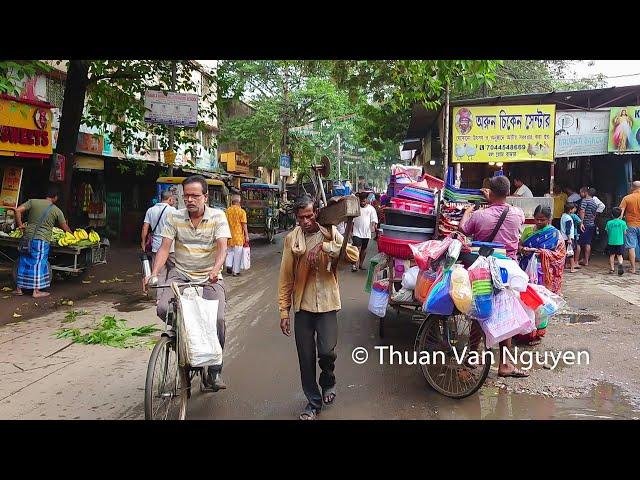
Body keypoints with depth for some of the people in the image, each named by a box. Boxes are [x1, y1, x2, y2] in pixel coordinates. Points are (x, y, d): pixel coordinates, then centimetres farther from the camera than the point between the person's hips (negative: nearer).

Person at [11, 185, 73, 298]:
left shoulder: (33, 202, 5)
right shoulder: (57, 211, 1)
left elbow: (17, 210, -5)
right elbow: (65, 228, 9)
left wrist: (20, 225, 4)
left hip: (27, 237, 4)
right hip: (42, 240, -3)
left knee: (23, 263, 12)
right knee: (38, 264, 2)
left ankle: (19, 289, 20)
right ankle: (36, 291, 4)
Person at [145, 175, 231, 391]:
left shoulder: (218, 216, -5)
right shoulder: (175, 217, 1)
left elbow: (222, 248, -16)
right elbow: (164, 248, -3)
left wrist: (216, 269, -36)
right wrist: (153, 274, -19)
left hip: (209, 277, -2)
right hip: (180, 274, 2)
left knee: (218, 319, -19)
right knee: (163, 309, -23)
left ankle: (214, 371, 1)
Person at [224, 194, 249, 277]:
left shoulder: (227, 210, 2)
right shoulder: (241, 211, -9)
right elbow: (244, 224, -10)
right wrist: (246, 235, -4)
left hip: (229, 235, 3)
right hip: (238, 236, -3)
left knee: (229, 251, 20)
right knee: (237, 254, 4)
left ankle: (229, 265, 3)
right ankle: (236, 271, 8)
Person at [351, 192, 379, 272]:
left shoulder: (371, 208, 4)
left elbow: (374, 219, 1)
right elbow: (351, 221, 7)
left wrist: (373, 225, -20)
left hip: (366, 233, 2)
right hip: (357, 232, -2)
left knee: (364, 249, 11)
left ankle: (361, 264, 24)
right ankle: (356, 265, -12)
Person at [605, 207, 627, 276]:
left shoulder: (609, 223, -4)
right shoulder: (623, 222, -5)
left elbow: (607, 232, 5)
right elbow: (625, 232, 1)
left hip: (611, 242, 1)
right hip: (620, 242, -1)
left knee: (612, 255, 11)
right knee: (619, 255, 8)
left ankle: (611, 268, 13)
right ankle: (620, 263, -19)